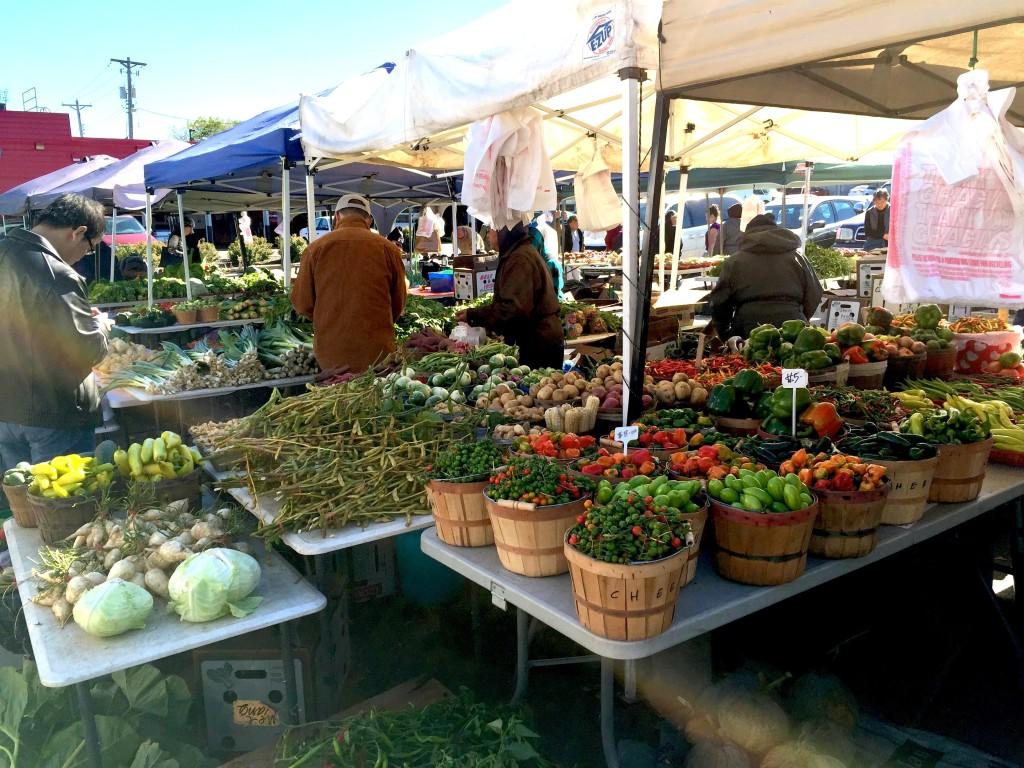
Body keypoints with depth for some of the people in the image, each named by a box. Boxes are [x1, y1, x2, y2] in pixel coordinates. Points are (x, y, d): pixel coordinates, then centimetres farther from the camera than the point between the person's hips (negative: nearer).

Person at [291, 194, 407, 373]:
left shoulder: (316, 247, -1)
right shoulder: (388, 248, -1)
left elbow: (301, 303, 3)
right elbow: (398, 303, 6)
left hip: (331, 353, 0)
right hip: (377, 351, 0)